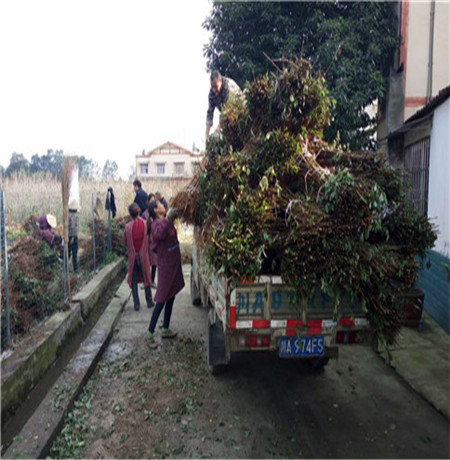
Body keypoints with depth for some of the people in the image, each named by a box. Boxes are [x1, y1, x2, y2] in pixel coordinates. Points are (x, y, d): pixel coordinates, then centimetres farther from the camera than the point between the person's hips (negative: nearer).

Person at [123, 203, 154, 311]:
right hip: (143, 255, 1)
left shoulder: (128, 226, -13)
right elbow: (150, 239, -2)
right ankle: (149, 301, 22)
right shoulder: (145, 224, -11)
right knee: (146, 278, 14)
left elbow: (124, 242, -3)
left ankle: (136, 304, 11)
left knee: (134, 281, 8)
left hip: (132, 256, -1)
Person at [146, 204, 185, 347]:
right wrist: (166, 219, -39)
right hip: (166, 266, -9)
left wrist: (171, 218, 15)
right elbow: (158, 234, -42)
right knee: (161, 301, -4)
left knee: (171, 298, 17)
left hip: (174, 263, 9)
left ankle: (165, 330, 29)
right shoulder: (157, 224, -18)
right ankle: (150, 334, 7)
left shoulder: (168, 222, 7)